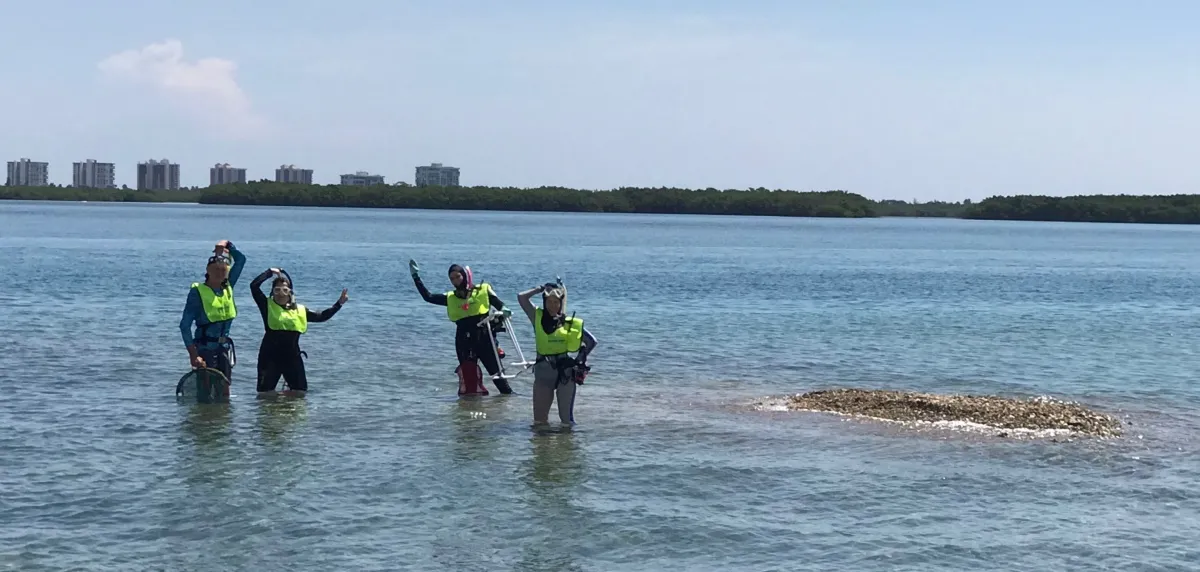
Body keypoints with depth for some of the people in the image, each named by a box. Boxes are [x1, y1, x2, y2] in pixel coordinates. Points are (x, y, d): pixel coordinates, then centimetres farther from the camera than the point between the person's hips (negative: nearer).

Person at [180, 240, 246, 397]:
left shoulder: (228, 287, 6)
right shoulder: (198, 292, -10)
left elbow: (240, 259, 18)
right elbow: (185, 325, -13)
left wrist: (227, 245, 5)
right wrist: (193, 354, -19)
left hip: (225, 348, 5)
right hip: (205, 349, -5)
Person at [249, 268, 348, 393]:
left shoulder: (299, 310, 9)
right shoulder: (267, 306, 0)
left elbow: (321, 316, 14)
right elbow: (254, 286, -9)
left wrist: (339, 304, 9)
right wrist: (270, 272, -2)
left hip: (293, 357, 3)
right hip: (270, 357, -3)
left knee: (300, 391, 8)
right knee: (265, 392, 0)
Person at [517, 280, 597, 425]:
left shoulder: (570, 323, 0)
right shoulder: (538, 317, 5)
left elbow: (592, 341, 7)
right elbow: (521, 297, -3)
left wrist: (580, 359, 0)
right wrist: (540, 288, 5)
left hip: (565, 371, -3)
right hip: (542, 370, 3)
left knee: (567, 417, -1)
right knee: (539, 419, 7)